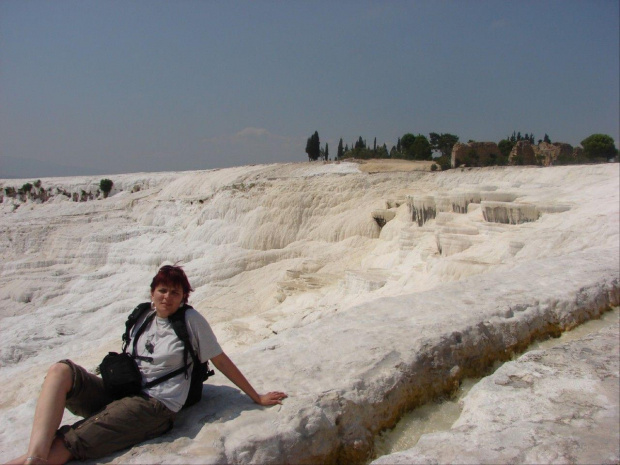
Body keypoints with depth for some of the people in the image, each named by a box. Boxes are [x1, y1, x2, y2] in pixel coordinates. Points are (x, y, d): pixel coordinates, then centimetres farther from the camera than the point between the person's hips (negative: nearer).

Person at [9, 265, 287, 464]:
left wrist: (257, 397, 4)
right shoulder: (144, 318, 12)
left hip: (154, 406, -6)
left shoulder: (191, 320, -3)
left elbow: (221, 361, 1)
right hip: (120, 394, 6)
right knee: (61, 370, -20)